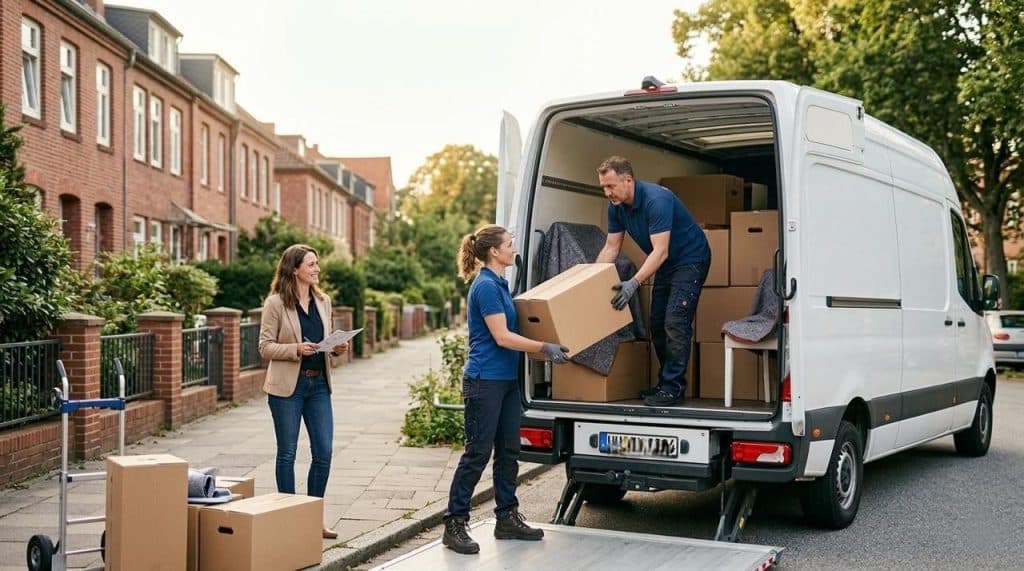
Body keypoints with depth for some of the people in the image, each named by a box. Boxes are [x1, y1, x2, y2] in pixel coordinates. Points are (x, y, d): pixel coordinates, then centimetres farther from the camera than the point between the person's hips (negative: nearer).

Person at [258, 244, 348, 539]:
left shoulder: (323, 301, 11)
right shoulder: (275, 303, -6)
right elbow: (265, 347, -7)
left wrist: (336, 348, -2)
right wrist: (296, 349, -21)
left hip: (319, 384, 5)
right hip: (288, 386, -5)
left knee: (324, 453, 3)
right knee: (287, 453, 5)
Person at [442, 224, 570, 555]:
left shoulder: (499, 284, 14)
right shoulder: (485, 287, -15)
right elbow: (502, 337, -19)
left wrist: (544, 348, 17)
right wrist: (544, 348, -20)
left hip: (506, 379, 10)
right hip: (485, 381, -10)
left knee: (508, 451, 12)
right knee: (478, 453, -5)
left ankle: (507, 519, 21)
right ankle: (455, 525, 2)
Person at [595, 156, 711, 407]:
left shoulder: (656, 199, -31)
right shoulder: (616, 207, -6)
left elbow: (660, 251, -34)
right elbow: (610, 248, 2)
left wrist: (634, 283, -42)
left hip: (690, 259, -9)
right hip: (665, 264, 9)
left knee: (675, 322, -16)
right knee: (657, 324, 8)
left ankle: (674, 388, -13)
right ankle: (665, 382, 17)